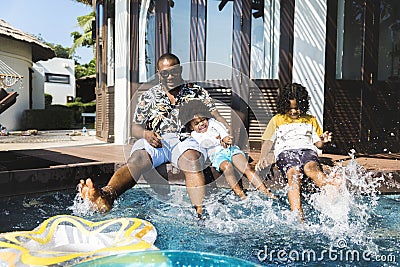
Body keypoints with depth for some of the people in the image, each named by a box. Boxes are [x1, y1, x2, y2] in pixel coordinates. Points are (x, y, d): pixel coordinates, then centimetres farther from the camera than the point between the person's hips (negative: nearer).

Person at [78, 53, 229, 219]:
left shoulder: (196, 92, 19)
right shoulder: (149, 97, 20)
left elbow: (216, 117, 14)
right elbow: (135, 128, 15)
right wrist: (145, 134, -10)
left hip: (185, 141, -1)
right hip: (154, 142, 1)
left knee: (190, 158, -38)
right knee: (137, 160, -33)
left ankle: (200, 214, -49)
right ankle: (106, 195, -59)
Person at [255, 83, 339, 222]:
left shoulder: (311, 120, 27)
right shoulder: (277, 120, 23)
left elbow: (318, 143, 22)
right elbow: (268, 141, 14)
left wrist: (323, 140, -3)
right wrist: (263, 157, -5)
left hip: (307, 149, 2)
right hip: (285, 151, -1)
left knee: (311, 168, -35)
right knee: (293, 174, -34)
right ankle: (298, 217, -50)